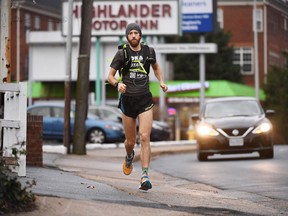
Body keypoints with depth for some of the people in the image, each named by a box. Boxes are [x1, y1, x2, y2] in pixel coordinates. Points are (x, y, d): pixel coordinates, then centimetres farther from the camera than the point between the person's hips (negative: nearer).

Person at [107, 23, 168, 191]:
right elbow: (110, 76, 0)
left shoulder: (149, 51, 4)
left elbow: (156, 67, 25)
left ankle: (145, 177, -16)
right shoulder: (122, 53, -2)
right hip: (128, 100, 0)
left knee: (145, 137, -14)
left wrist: (161, 82, 8)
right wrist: (117, 84, -21)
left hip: (145, 100, 0)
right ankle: (129, 157, 46)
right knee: (131, 141, 9)